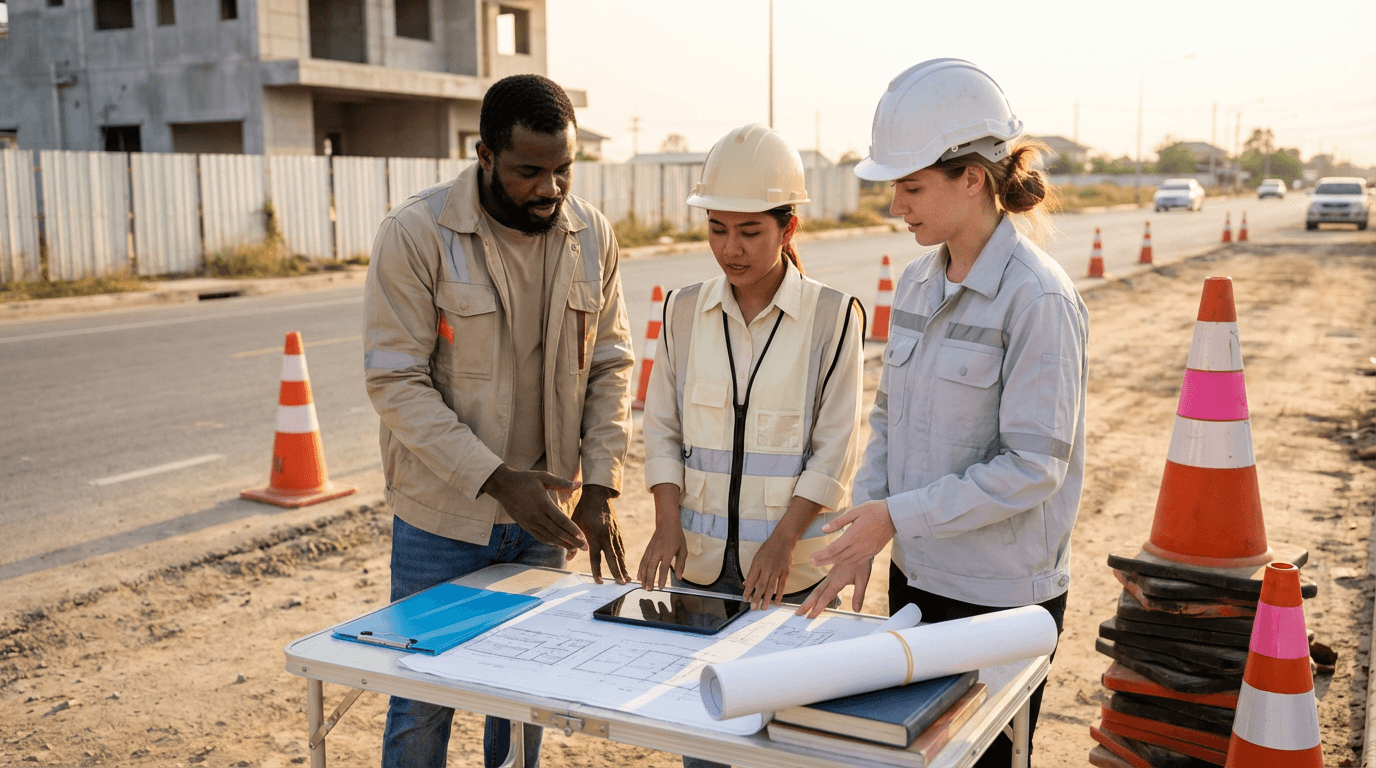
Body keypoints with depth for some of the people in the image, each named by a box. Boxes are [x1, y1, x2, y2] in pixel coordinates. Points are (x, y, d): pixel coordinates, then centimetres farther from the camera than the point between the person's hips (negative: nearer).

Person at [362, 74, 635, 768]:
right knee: (424, 701, 9)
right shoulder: (416, 233, -14)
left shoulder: (592, 235, -1)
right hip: (443, 513, -4)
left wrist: (600, 486, -6)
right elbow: (395, 380, -16)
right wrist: (496, 478, -22)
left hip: (542, 515, 4)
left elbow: (609, 366, 4)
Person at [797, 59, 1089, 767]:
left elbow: (1032, 465, -20)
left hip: (1000, 596, -7)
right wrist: (859, 541, 0)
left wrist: (896, 516, -19)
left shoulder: (1037, 298, -18)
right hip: (913, 575, 7)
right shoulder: (916, 283, 5)